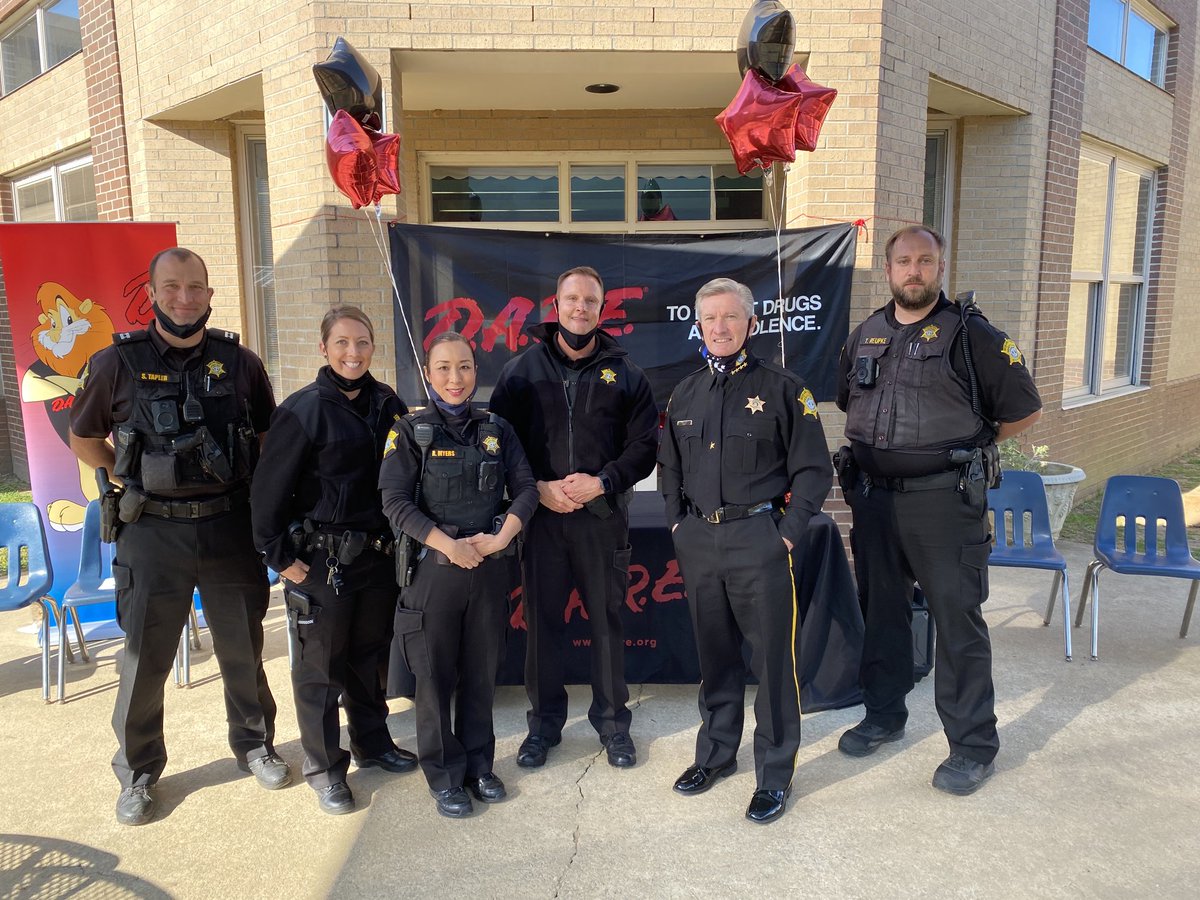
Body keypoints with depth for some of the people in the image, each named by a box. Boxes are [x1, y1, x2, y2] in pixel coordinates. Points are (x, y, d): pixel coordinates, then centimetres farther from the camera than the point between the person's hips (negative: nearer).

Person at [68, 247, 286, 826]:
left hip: (230, 527, 2)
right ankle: (137, 773, 29)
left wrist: (248, 488, 4)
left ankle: (255, 745, 35)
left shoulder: (239, 363, 1)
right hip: (152, 533, -1)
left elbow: (267, 437, 13)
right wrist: (132, 479, 1)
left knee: (242, 649, 14)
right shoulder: (119, 362, -4)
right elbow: (83, 439, 8)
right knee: (144, 659, 10)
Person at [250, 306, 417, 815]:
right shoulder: (303, 410, -11)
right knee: (321, 665, 7)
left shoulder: (387, 404, 4)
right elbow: (269, 490, -10)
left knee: (369, 654, 19)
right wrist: (280, 557, -10)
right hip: (322, 560, -5)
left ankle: (372, 743, 38)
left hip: (378, 554, 5)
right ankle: (324, 767, 24)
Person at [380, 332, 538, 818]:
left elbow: (525, 488, 4)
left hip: (490, 566, 3)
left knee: (481, 671, 13)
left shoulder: (496, 429, 6)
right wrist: (449, 545, -18)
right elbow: (396, 501, -10)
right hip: (434, 566, -3)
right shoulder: (411, 432, -3)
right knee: (435, 674, 7)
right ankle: (444, 776, 24)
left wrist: (502, 537, -12)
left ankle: (478, 765, 30)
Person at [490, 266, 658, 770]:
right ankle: (544, 723, 25)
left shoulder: (623, 373, 6)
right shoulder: (522, 370, 6)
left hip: (604, 517, 0)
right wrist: (538, 487, -9)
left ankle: (612, 721, 25)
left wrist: (602, 482, -11)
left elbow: (644, 445, 3)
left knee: (607, 619, 8)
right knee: (542, 620, 8)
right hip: (540, 515, 0)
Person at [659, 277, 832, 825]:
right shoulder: (685, 395, 12)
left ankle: (774, 775, 18)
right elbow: (670, 467, 20)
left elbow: (813, 468, -3)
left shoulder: (782, 388, -3)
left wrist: (788, 532, -9)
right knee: (713, 656, 16)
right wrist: (677, 523, 10)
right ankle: (716, 754, 33)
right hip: (698, 540, 5)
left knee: (773, 659, 2)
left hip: (760, 538, -4)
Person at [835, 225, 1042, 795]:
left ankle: (973, 745, 14)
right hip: (873, 497, 5)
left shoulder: (971, 335, -6)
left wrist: (967, 445, 5)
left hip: (943, 499, -5)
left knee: (957, 619, 1)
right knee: (881, 611, 15)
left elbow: (1024, 411, -1)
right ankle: (884, 716, 32)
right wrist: (894, 444, 13)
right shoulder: (864, 336, 10)